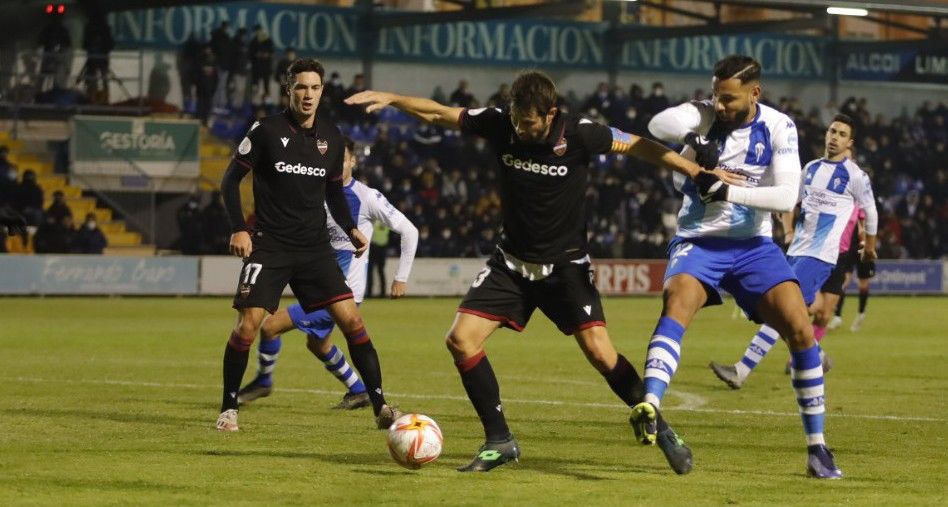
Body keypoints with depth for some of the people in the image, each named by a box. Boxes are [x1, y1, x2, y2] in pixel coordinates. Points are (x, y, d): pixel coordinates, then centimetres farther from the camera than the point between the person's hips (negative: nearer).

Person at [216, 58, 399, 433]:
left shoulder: (331, 137, 8)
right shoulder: (267, 131, -6)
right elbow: (231, 179, 0)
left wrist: (350, 228, 6)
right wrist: (239, 229, -10)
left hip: (315, 247, 3)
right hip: (270, 246, -3)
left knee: (351, 319, -7)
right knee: (248, 324, -12)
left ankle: (380, 406, -2)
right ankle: (228, 409, 4)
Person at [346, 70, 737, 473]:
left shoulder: (578, 134, -18)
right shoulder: (501, 125, -10)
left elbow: (640, 147, -7)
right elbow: (437, 114, 0)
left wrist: (699, 173, -12)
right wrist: (391, 99, -12)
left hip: (565, 262, -4)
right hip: (512, 261, 4)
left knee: (599, 352, -17)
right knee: (461, 340, -10)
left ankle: (658, 429, 3)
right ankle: (499, 441, 2)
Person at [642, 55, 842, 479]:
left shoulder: (779, 128, -6)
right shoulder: (704, 115, -8)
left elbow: (787, 196, -16)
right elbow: (659, 123, -29)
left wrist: (727, 191, -26)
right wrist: (693, 137, -49)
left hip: (752, 245, 2)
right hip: (698, 241, -1)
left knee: (800, 329, -9)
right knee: (677, 304, -31)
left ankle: (816, 447, 4)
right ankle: (650, 407, -47)